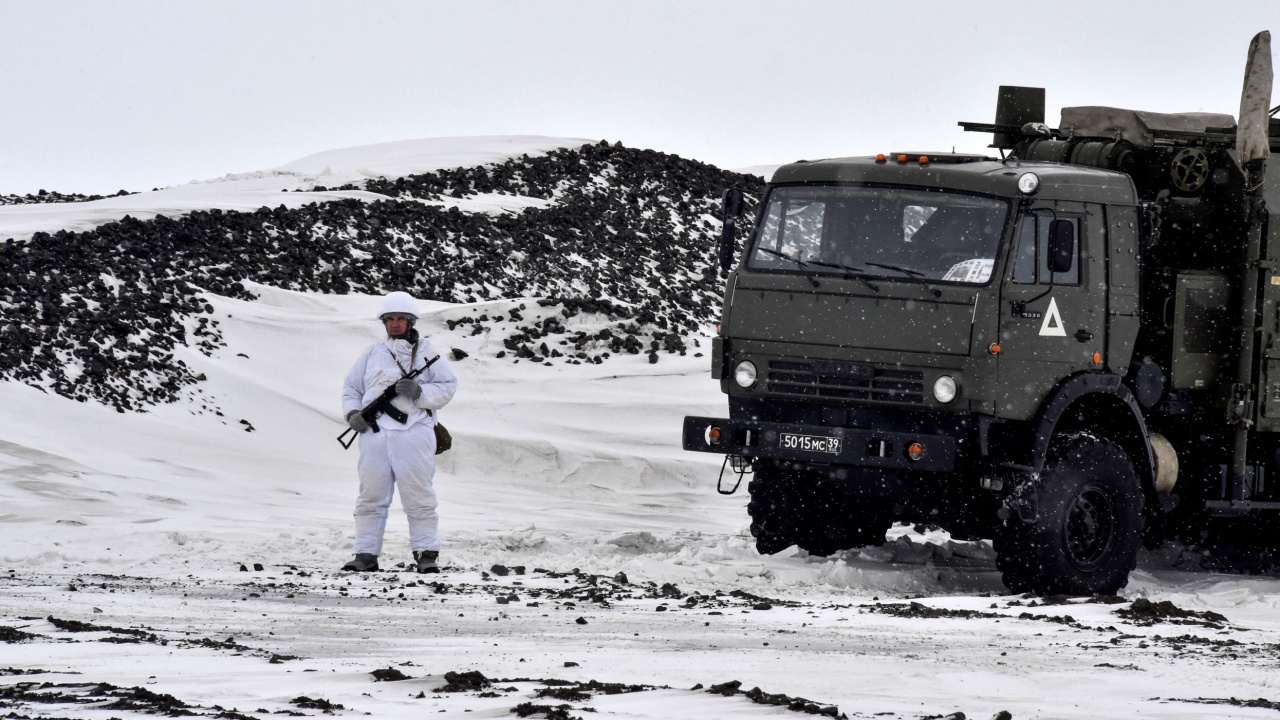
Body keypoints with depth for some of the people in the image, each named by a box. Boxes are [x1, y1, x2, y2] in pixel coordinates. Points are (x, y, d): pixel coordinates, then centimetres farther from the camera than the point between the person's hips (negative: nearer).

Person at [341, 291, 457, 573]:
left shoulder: (426, 353, 10)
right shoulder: (371, 354, 18)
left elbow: (448, 387, 5)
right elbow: (351, 388, 21)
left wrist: (419, 392, -12)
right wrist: (353, 413, 2)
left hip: (413, 432, -3)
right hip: (375, 433, 3)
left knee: (419, 497, -4)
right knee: (371, 497, 2)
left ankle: (426, 554, 0)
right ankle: (366, 554, 6)